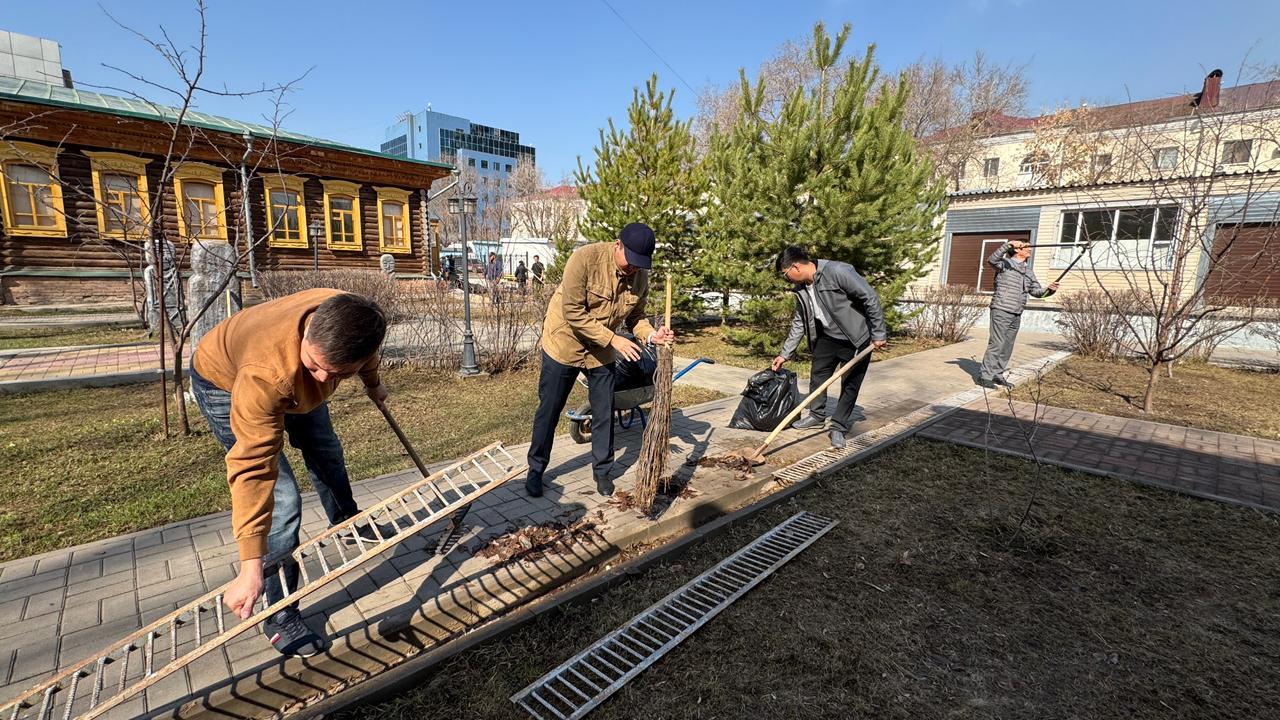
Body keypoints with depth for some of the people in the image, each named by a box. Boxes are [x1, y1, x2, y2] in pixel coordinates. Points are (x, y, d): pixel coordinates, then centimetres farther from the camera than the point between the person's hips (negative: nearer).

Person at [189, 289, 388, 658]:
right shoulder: (266, 373, -47)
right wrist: (250, 569, -41)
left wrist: (373, 383, 15)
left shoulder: (353, 321, -33)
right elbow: (253, 468, -43)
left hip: (292, 379, 6)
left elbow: (368, 356, -6)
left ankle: (346, 521, 51)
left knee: (326, 451, 22)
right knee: (280, 500, -13)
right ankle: (280, 616, 4)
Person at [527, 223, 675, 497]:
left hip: (601, 352, 4)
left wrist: (651, 335, -21)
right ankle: (536, 469, 27)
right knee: (549, 410, 7)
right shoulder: (585, 258, -27)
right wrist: (612, 339, -29)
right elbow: (573, 313, -28)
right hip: (565, 343, -4)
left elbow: (635, 317, 1)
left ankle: (602, 470, 29)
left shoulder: (640, 275, -10)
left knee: (604, 413, 9)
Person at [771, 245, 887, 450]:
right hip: (827, 336, 7)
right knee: (817, 375, 13)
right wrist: (785, 354, 7)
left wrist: (879, 333, -19)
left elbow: (870, 298, -22)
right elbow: (799, 323, 8)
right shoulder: (801, 288, -3)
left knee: (850, 384, 0)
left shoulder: (837, 271, -27)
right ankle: (817, 416, 32)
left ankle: (839, 428, 12)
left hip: (856, 338, -7)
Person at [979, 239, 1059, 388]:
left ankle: (997, 375, 18)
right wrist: (1008, 245, -31)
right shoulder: (1005, 263, -3)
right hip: (1001, 311, -8)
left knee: (1007, 347, 10)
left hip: (1016, 315, 8)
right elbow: (991, 260, -24)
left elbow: (1036, 291, 19)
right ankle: (984, 376, -8)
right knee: (996, 344, -11)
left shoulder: (1029, 271, 19)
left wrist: (1049, 290, -1)